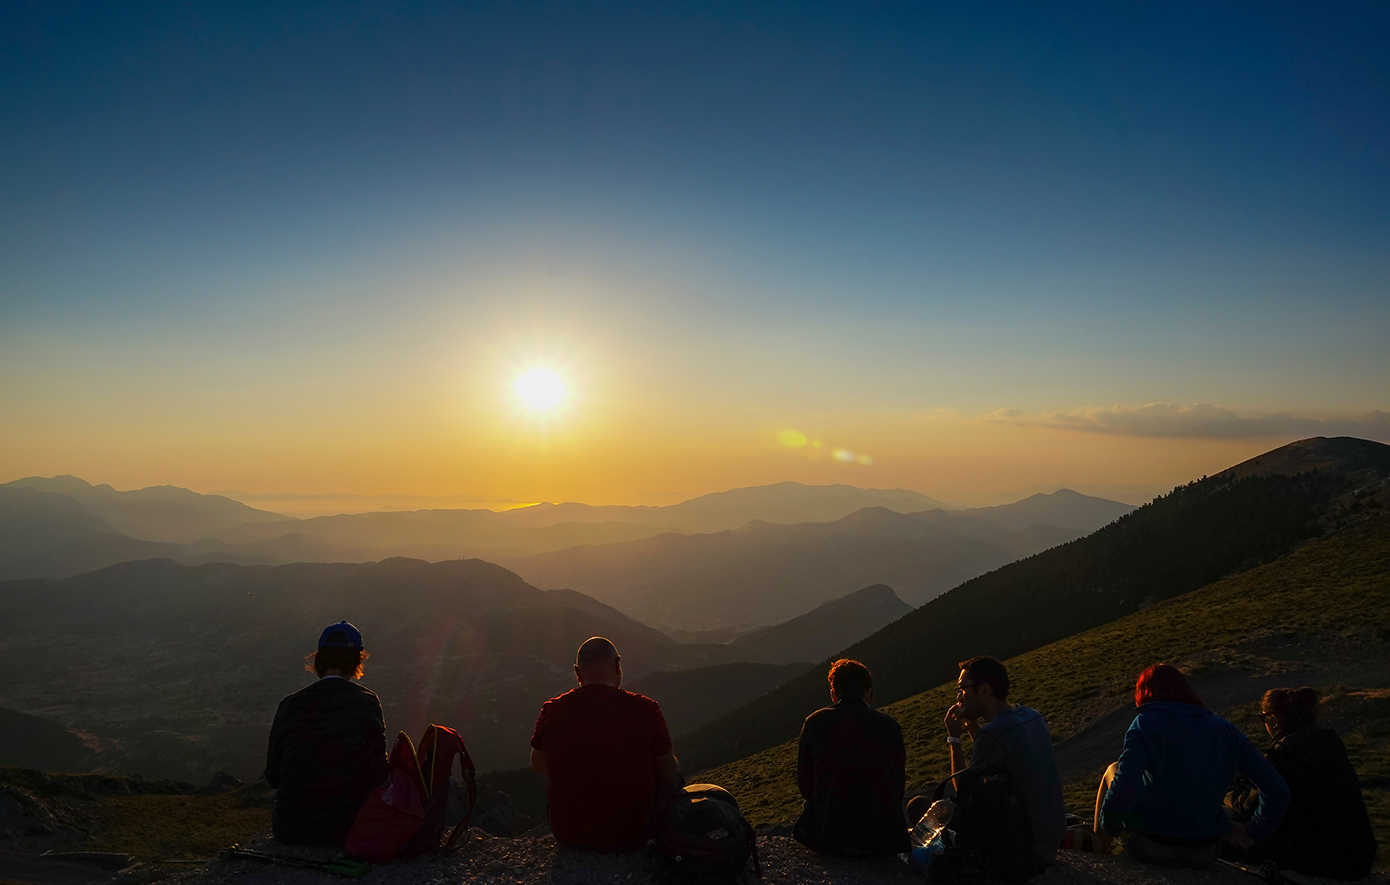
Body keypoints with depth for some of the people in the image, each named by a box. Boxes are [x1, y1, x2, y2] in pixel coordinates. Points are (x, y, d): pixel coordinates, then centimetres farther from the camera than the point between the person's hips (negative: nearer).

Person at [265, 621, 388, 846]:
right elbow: (378, 771, -6)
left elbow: (273, 777, 3)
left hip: (291, 832, 2)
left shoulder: (290, 705, -4)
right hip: (346, 827, -2)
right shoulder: (367, 702, -8)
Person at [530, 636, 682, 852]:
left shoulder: (551, 711, -10)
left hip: (568, 836, 3)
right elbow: (668, 775, -4)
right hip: (629, 837, -2)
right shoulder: (645, 709, -16)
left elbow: (538, 766, 9)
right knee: (674, 776, 24)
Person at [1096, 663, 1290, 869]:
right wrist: (1254, 832, 11)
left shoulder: (1145, 724, -10)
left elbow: (1123, 792, -24)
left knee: (1113, 769, 24)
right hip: (1203, 856, 4)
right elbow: (1277, 790, -3)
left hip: (1150, 850, -4)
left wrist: (1108, 826, -7)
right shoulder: (1224, 730, 3)